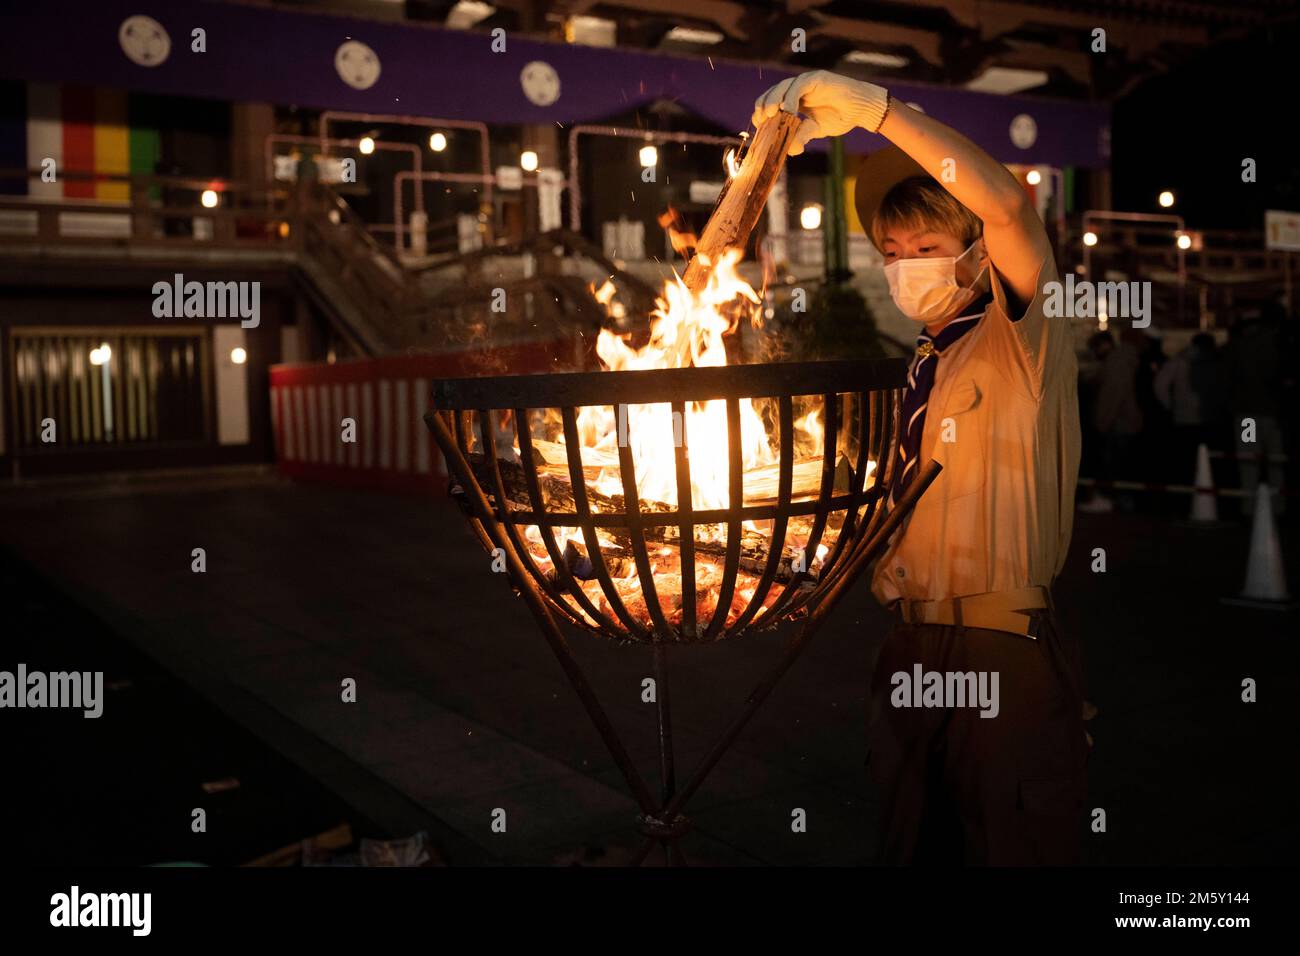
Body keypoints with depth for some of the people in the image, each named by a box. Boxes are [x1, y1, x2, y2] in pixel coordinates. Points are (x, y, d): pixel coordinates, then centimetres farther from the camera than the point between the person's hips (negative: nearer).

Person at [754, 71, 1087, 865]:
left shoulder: (1022, 339, -3)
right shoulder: (921, 368, 17)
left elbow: (1006, 204, -22)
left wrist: (876, 109, -24)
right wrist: (884, 562, 6)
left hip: (1006, 652, -7)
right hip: (912, 646, 7)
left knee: (1017, 847, 1)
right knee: (912, 844, 15)